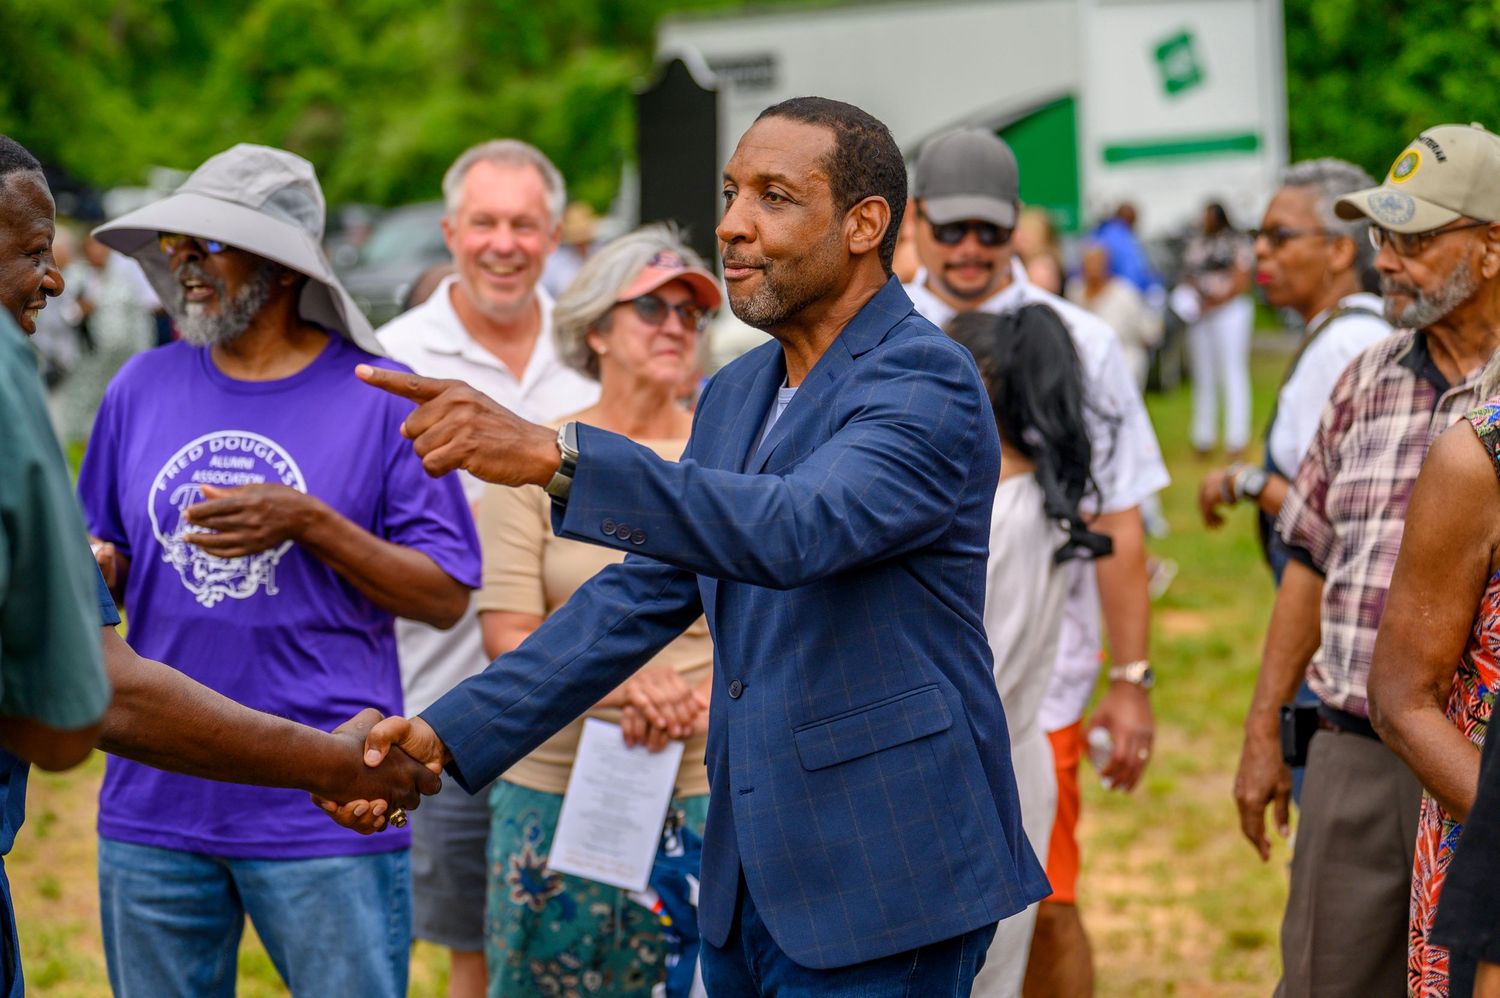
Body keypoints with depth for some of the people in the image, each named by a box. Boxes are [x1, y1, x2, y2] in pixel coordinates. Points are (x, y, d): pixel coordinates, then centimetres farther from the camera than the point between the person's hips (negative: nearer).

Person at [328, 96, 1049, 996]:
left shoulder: (927, 381, -14)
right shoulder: (735, 394, 12)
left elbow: (801, 530, -32)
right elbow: (641, 595, 13)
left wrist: (552, 455, -40)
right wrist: (452, 733, 2)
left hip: (882, 888, -8)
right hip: (751, 882, 8)